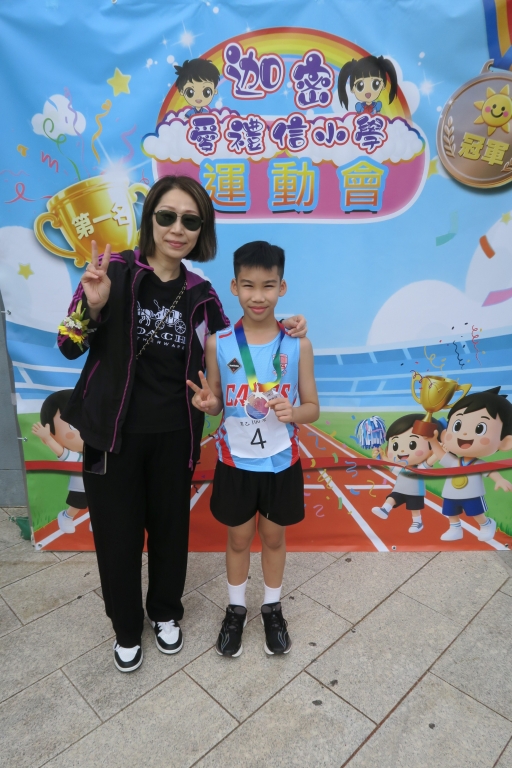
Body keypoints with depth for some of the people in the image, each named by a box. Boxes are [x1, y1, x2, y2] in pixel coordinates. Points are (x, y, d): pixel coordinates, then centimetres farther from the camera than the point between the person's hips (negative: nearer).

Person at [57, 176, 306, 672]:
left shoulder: (199, 293, 0)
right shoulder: (113, 271, -9)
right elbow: (69, 347, -7)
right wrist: (93, 307, -26)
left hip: (173, 434, 3)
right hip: (114, 431, -2)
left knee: (170, 528, 17)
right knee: (118, 534, 11)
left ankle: (165, 613, 45)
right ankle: (126, 628, 39)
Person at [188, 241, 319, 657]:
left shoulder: (298, 345, -11)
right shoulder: (218, 343, -10)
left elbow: (313, 408, -4)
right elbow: (216, 403, 0)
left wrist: (292, 412, -26)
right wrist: (207, 403, -23)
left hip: (281, 462, 0)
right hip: (235, 461, 0)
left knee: (274, 536, 19)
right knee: (239, 537, 18)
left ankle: (272, 608, 43)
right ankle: (236, 608, 42)